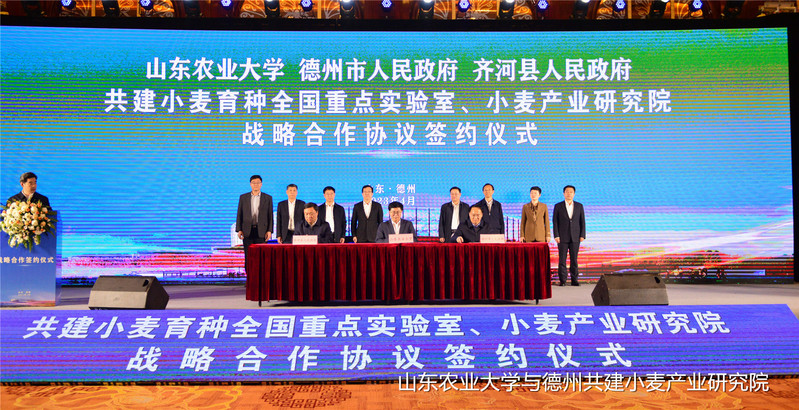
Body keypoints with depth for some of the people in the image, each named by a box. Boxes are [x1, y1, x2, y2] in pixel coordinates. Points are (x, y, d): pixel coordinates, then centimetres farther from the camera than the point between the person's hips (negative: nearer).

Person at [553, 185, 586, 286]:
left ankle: (574, 280, 10)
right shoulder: (558, 206, 4)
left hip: (575, 237, 1)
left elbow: (582, 221, 7)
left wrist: (582, 235, -1)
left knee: (574, 259, 3)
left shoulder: (579, 206, 8)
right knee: (562, 259, -2)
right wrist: (556, 236, -8)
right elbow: (555, 222, 1)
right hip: (562, 237, -1)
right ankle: (562, 280, 3)